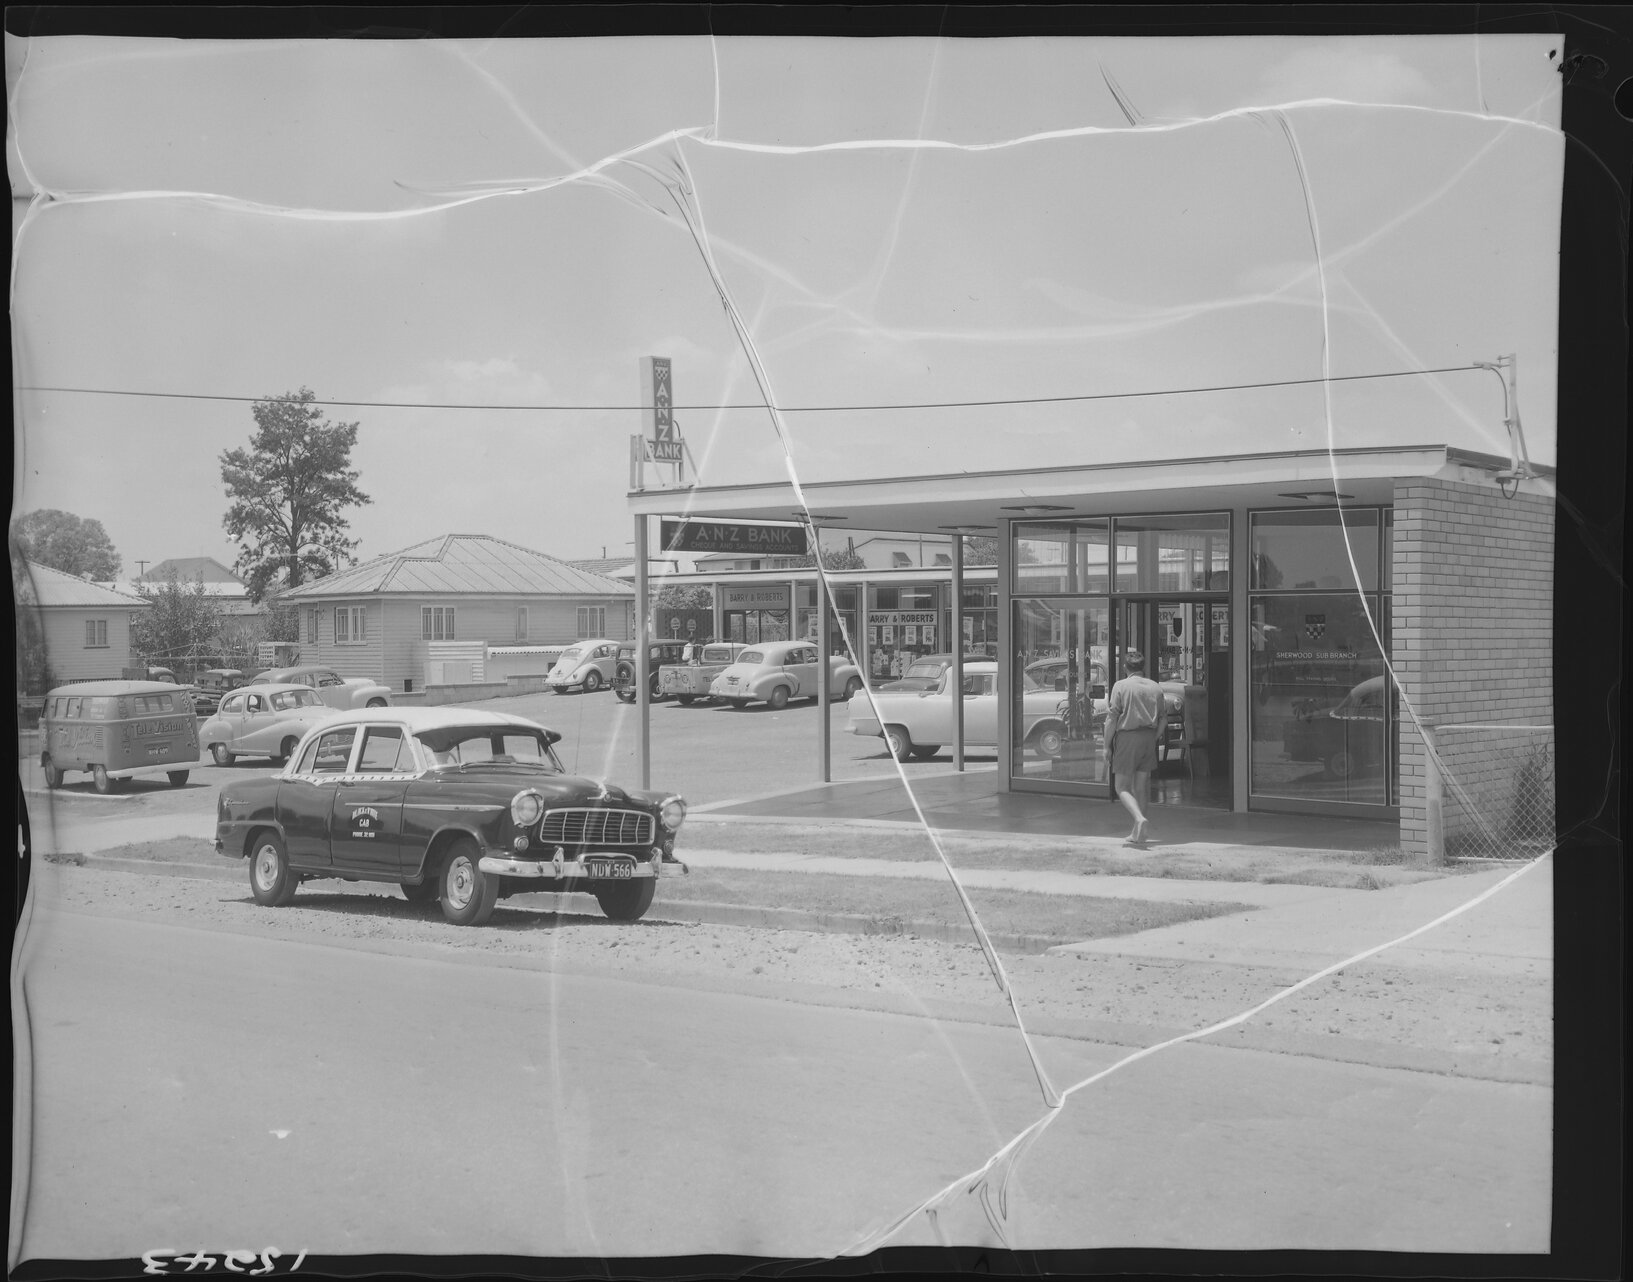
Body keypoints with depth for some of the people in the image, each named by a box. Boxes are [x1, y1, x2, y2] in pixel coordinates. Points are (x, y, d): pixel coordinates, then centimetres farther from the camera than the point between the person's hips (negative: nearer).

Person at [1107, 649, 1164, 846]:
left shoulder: (1121, 686, -7)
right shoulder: (1155, 688, 7)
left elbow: (1112, 719, -10)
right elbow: (1162, 720, 10)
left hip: (1127, 737, -5)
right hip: (1148, 738, 5)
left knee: (1122, 787, 1)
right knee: (1140, 788, 11)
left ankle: (1139, 818, -25)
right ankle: (1138, 835, 12)